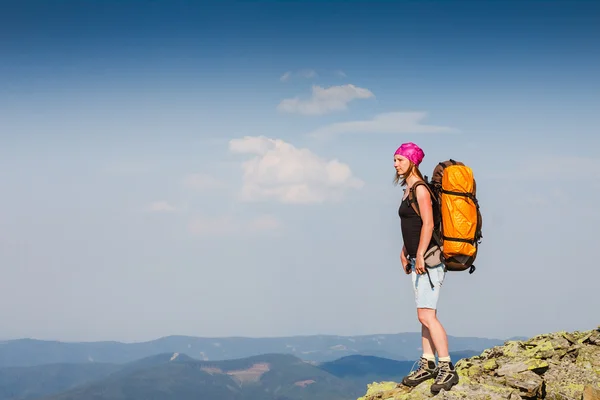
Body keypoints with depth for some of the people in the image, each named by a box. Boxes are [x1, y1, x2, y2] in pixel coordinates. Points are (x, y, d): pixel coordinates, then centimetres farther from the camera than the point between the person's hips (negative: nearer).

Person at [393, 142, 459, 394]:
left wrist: (420, 255, -22)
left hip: (428, 259, -10)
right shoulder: (408, 189, 16)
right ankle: (428, 364, 16)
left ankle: (447, 369, -13)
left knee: (426, 315, -14)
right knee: (426, 314, 12)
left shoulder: (420, 189, -12)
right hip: (418, 259, 10)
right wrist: (405, 252, 23)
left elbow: (428, 224, -20)